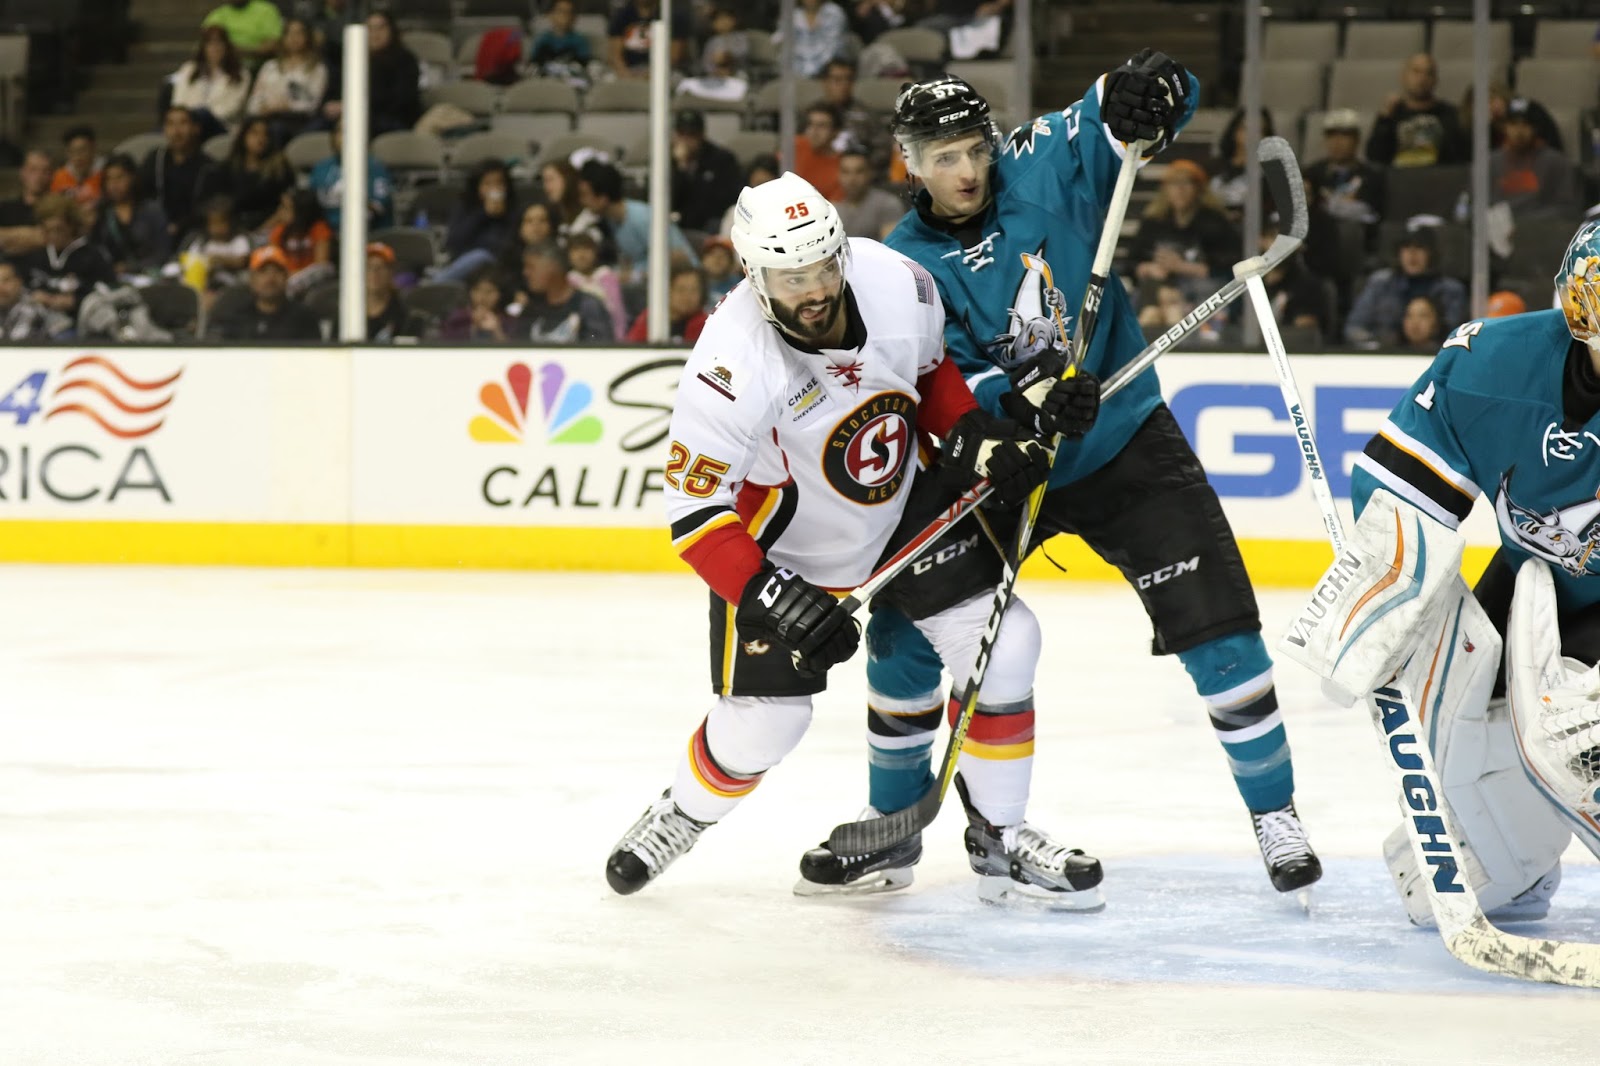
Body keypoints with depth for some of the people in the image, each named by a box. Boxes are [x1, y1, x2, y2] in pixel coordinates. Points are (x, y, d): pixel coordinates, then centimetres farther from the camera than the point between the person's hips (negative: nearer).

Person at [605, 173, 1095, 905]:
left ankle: (1000, 844, 7)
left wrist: (975, 437, -9)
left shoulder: (900, 285, -21)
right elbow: (693, 512, -28)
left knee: (1001, 641, -8)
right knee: (760, 724, -4)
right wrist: (772, 597, -36)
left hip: (903, 512, 4)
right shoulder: (735, 369, -34)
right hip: (779, 550, -4)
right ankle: (678, 819, 30)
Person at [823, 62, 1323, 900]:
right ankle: (894, 819, 22)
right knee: (906, 631, 1)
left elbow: (1142, 109, -14)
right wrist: (1021, 400, -39)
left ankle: (1274, 811, 2)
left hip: (1124, 445, -2)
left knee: (1216, 625, -12)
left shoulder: (1041, 169, -10)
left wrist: (1144, 95, -39)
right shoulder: (906, 267, -8)